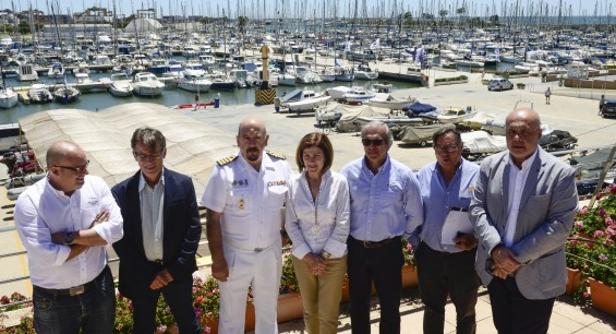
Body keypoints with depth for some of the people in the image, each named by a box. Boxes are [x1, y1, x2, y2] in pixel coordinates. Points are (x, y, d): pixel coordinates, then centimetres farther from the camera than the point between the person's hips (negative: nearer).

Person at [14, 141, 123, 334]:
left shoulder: (96, 185, -8)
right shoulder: (28, 202, -18)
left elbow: (116, 229, -15)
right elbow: (46, 256, -25)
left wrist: (69, 237, -23)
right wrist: (94, 234, -16)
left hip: (99, 287, 3)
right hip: (53, 300, -2)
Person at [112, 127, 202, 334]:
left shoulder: (183, 185, -8)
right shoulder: (121, 192, -8)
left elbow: (193, 229, -7)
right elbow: (119, 239, -7)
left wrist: (174, 270, -11)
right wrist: (147, 275, -10)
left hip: (176, 272, 0)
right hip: (140, 275, 1)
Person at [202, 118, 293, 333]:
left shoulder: (281, 167, -8)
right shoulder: (224, 171, -17)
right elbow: (213, 219, -12)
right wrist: (217, 260, -12)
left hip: (270, 253, 3)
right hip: (235, 255, -2)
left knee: (268, 312, 23)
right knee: (231, 315, 17)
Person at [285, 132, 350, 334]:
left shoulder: (339, 182, -12)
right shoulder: (294, 183, -7)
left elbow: (343, 224, -10)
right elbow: (291, 224, -3)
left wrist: (324, 256, -10)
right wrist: (308, 256, -9)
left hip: (333, 258, -2)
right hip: (302, 258, 2)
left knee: (328, 315, 6)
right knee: (309, 310, 17)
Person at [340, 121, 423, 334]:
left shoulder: (403, 175, -10)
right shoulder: (349, 172, -7)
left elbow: (415, 215, 3)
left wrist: (401, 234, 8)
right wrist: (349, 233, 7)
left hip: (388, 250, -1)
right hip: (356, 249, 1)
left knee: (390, 305, 15)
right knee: (358, 305, 18)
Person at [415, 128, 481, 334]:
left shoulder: (477, 175, -11)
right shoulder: (424, 175, -1)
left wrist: (476, 238, -20)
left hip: (465, 257, -2)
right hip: (430, 255, 2)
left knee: (465, 311, 19)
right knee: (432, 309, 20)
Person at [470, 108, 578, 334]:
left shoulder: (561, 173, -13)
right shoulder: (490, 166, -1)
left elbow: (560, 225, -17)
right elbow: (477, 208, -4)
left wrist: (518, 257, -19)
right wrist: (496, 249, -17)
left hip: (536, 274, -3)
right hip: (494, 267, 4)